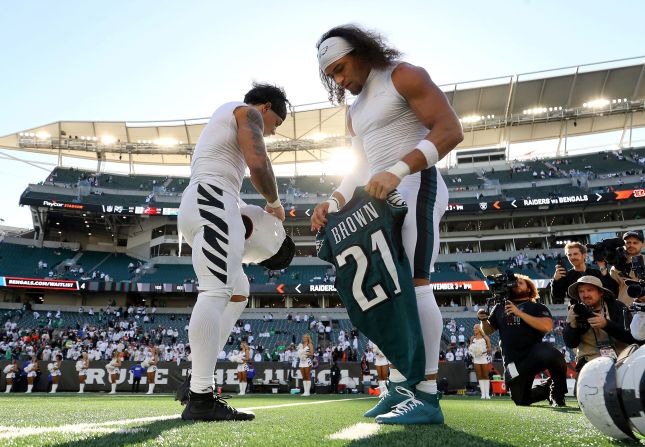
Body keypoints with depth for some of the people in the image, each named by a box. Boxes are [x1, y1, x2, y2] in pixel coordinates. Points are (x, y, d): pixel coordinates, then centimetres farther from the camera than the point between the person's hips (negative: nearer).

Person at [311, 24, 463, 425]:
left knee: (414, 283, -16)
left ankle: (427, 396, -14)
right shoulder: (356, 112, 23)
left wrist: (397, 172, -24)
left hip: (414, 188, -9)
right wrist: (332, 204, 4)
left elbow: (450, 130, -13)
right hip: (381, 200, 9)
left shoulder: (404, 76, -1)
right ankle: (400, 386, 7)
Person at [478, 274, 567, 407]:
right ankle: (548, 388, 36)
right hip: (512, 360, 3)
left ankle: (557, 394, -7)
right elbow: (488, 331, 17)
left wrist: (519, 313, -18)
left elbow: (547, 326, -15)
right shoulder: (500, 307, 13)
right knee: (521, 401, 5)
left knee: (552, 354, -36)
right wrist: (483, 320, -5)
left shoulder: (537, 307, 5)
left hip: (535, 353, -3)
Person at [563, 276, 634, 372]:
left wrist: (607, 324, -23)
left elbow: (632, 337, -8)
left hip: (620, 358, 1)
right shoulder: (577, 312, 7)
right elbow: (570, 344, 2)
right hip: (589, 361, 0)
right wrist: (572, 325, -17)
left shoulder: (618, 307, 4)